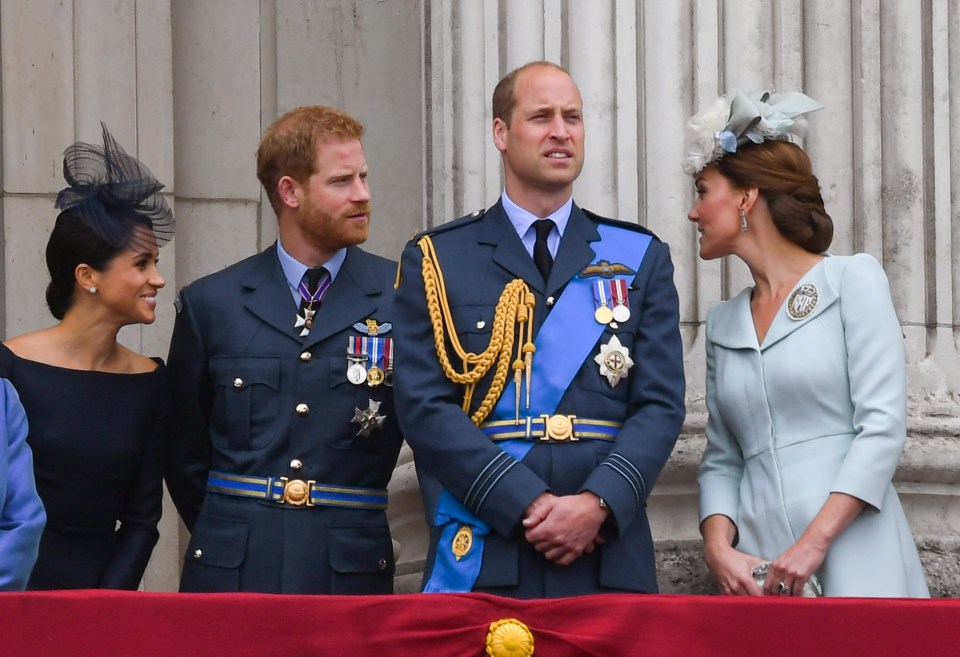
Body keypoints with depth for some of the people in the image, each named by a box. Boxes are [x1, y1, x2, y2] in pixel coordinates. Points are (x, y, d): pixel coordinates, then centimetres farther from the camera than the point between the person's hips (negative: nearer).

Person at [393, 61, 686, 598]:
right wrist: (529, 505, -13)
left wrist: (597, 503, -13)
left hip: (610, 560, 2)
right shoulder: (436, 260, 7)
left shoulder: (641, 258, 13)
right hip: (481, 560, -1)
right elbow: (425, 407, -3)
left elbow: (660, 404, 4)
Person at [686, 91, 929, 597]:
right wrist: (719, 549, -5)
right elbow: (721, 460, 15)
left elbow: (883, 425, -8)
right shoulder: (723, 323, 17)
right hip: (758, 574, 4)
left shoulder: (853, 280, 1)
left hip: (853, 562, -4)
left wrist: (813, 544, -16)